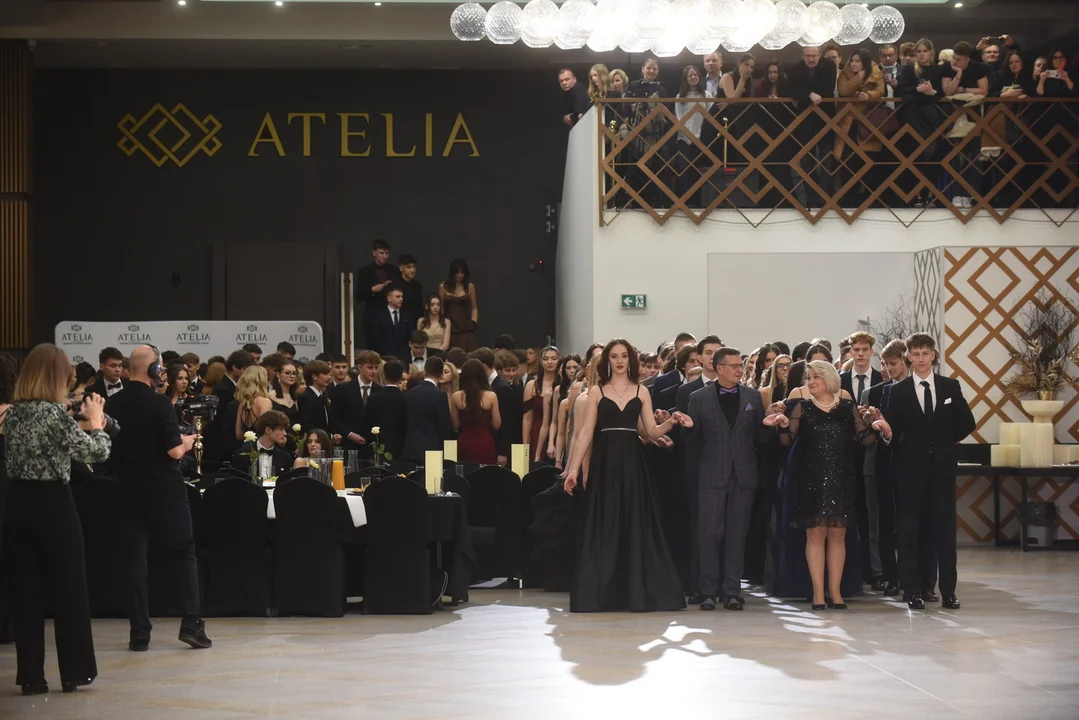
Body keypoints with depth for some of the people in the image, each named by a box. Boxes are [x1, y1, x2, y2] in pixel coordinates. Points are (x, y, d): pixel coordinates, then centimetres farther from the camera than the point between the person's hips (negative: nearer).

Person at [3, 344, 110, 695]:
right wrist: (95, 423, 2)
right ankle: (74, 671, 14)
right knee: (69, 590, 7)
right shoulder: (55, 412, -15)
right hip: (53, 505, -6)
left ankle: (31, 676, 10)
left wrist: (80, 427, 17)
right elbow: (97, 452, -15)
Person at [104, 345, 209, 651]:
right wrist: (187, 442, 2)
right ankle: (191, 623, -1)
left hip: (128, 492, 4)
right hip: (164, 491, -4)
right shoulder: (159, 404, -15)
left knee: (136, 560, 7)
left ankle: (140, 634, 6)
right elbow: (174, 451, -18)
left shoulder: (112, 405, 2)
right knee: (185, 554, 8)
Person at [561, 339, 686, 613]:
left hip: (632, 463, 1)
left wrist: (671, 422, -17)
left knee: (635, 526, 1)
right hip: (604, 464, -1)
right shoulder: (596, 392, 6)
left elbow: (653, 431, 3)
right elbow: (586, 432, 1)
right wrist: (574, 468, -6)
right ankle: (600, 593, 4)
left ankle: (638, 592, 6)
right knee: (603, 528, 0)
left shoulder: (641, 392, 9)